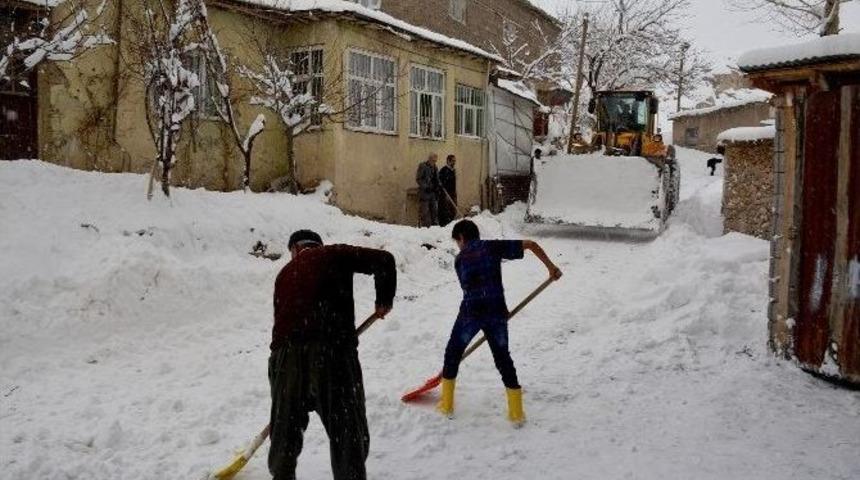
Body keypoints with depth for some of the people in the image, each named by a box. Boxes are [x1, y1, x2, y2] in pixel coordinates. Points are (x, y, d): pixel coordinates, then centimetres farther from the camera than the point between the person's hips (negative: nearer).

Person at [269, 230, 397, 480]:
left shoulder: (285, 274, 24)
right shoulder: (335, 254, 11)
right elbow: (384, 261, 3)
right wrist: (384, 300, 16)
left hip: (286, 352, 5)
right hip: (332, 349, -4)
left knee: (286, 426, 21)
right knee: (348, 431, 7)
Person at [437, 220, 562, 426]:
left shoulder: (460, 259, 14)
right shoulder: (493, 246, 10)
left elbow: (469, 288, 15)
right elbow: (531, 244, 5)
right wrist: (551, 266, 14)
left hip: (470, 313, -1)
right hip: (497, 312, 1)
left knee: (453, 353, 19)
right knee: (502, 357, 14)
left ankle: (447, 404, 27)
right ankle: (516, 413, 14)